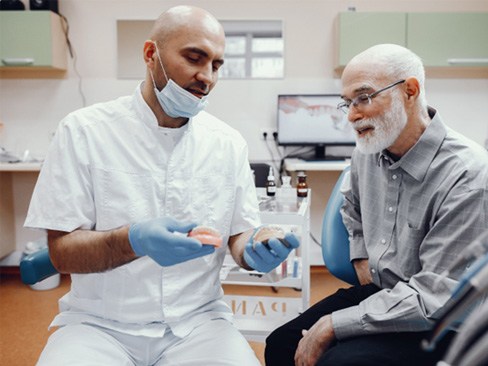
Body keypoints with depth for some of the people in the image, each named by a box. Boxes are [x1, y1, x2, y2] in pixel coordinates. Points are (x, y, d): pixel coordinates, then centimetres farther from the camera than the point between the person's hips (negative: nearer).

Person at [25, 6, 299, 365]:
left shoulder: (230, 143, 2)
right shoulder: (84, 131, -7)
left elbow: (239, 234, 7)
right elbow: (62, 251, -9)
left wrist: (255, 250, -18)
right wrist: (133, 241, -29)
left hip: (198, 320, 3)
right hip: (101, 323, -2)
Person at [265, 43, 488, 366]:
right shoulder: (368, 151, -1)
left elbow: (436, 298, -25)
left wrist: (331, 326, -24)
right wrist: (360, 255, 10)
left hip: (439, 324, -6)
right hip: (379, 290, 7)